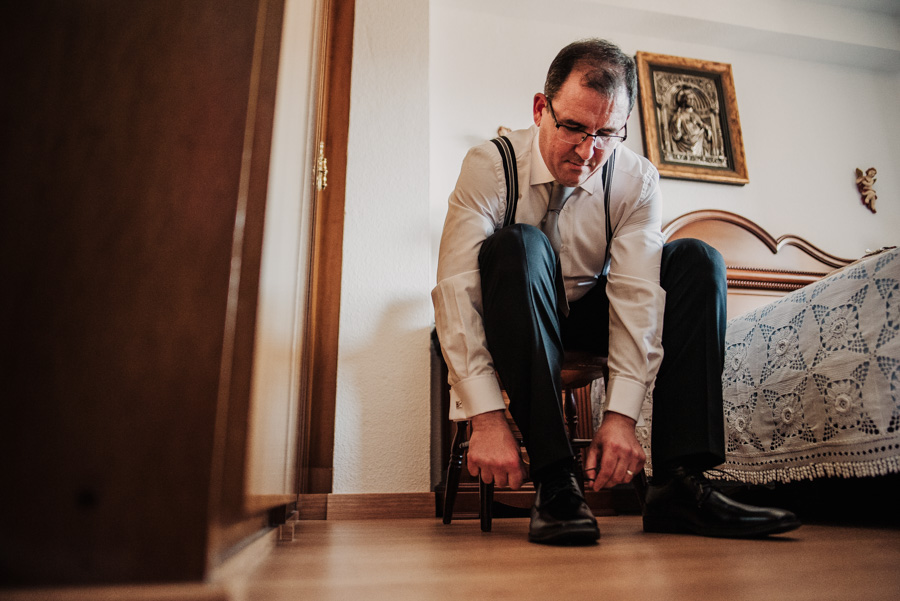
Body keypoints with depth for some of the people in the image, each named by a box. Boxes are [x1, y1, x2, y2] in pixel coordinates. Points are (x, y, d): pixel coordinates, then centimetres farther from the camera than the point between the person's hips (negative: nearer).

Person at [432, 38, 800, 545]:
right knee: (517, 244, -33)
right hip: (513, 326, -2)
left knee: (697, 260, -17)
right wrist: (487, 419, -37)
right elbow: (455, 289, -29)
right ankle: (555, 479, -35)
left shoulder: (638, 181, -12)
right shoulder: (491, 166, -19)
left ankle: (679, 483, -23)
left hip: (592, 321, 3)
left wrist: (621, 416, -32)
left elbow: (637, 294, -22)